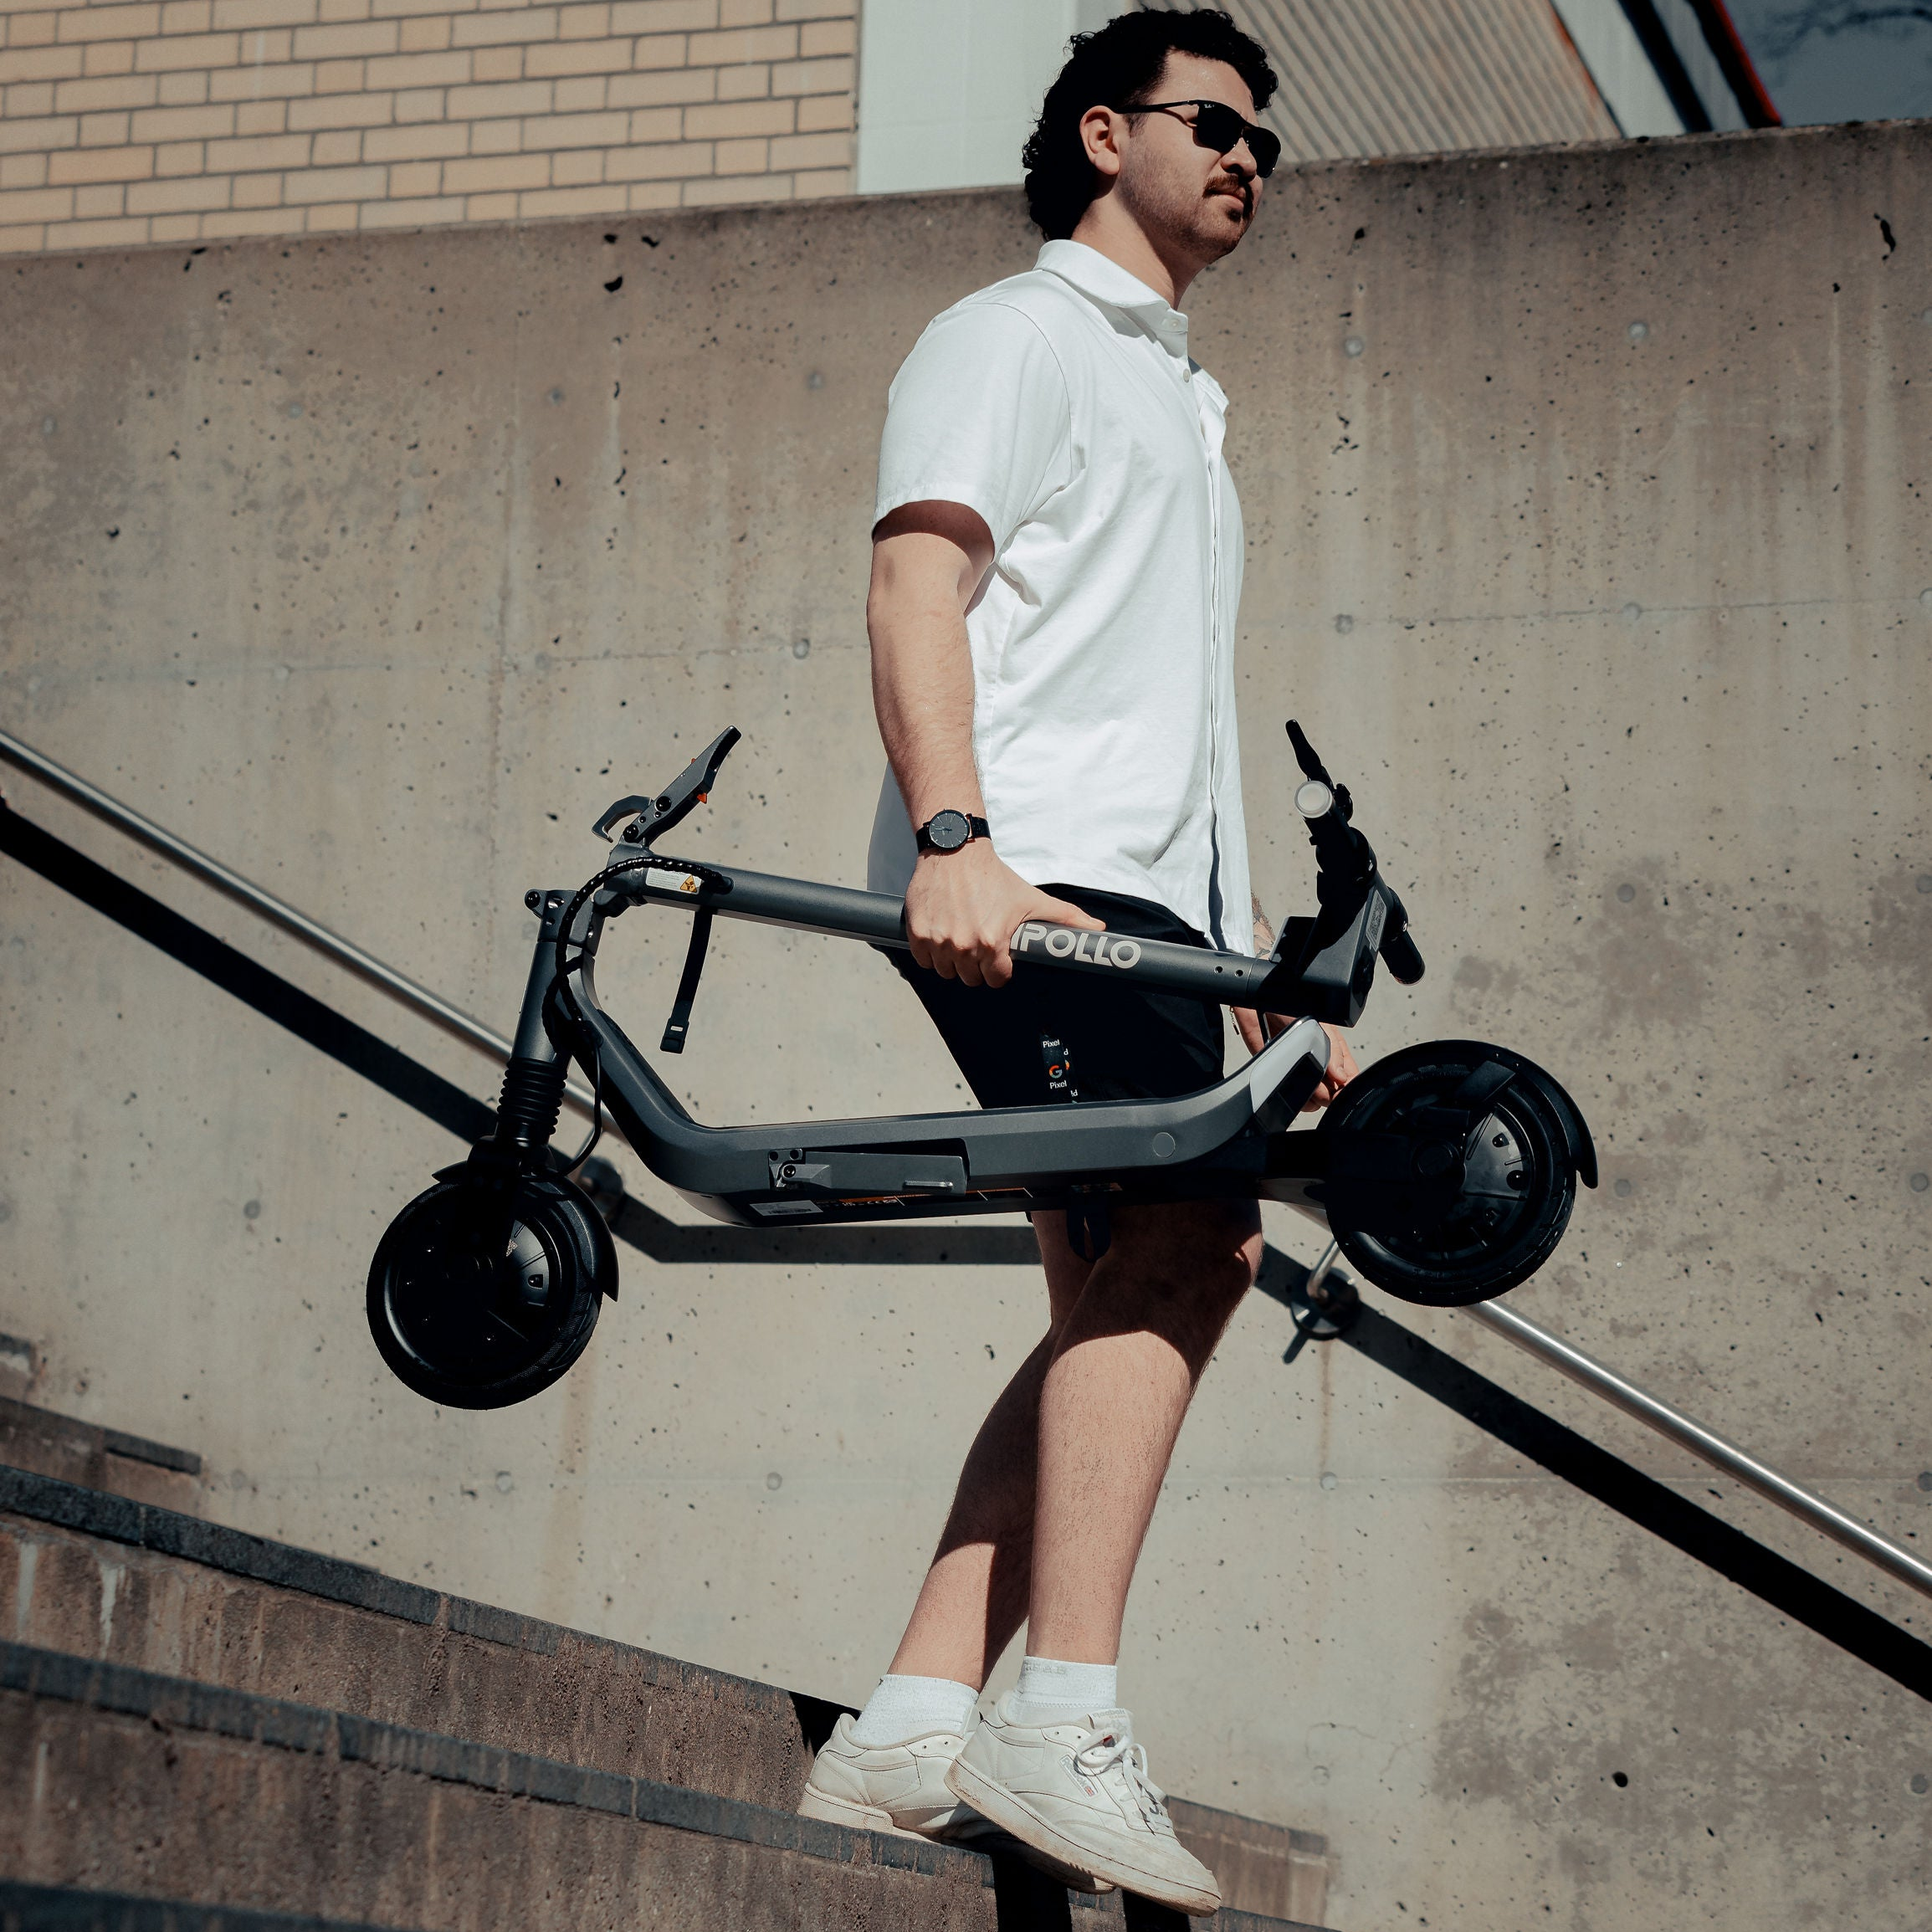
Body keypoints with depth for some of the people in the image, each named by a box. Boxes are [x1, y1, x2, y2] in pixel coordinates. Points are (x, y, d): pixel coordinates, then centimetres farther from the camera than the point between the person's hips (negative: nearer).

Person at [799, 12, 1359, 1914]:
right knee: (1186, 1235, -24)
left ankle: (908, 1732, -5)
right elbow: (916, 580, -10)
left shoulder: (1177, 399, 34)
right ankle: (1061, 1726, -30)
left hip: (1150, 902, 9)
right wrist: (954, 837, -26)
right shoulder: (1015, 335, 6)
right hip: (1025, 880, -9)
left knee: (1121, 1307, -2)